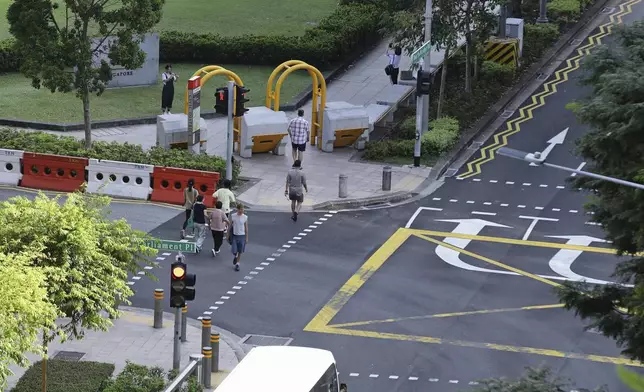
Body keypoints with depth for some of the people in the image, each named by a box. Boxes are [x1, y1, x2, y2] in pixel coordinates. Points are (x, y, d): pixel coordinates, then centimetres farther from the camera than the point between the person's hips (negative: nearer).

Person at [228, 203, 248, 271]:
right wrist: (228, 236, 3)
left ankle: (237, 264, 21)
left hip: (242, 236, 1)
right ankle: (235, 256, 30)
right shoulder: (233, 216, -6)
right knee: (234, 251, -5)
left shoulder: (245, 217, -3)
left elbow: (246, 228, 3)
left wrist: (247, 238, 2)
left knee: (240, 252, 6)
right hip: (234, 235, -1)